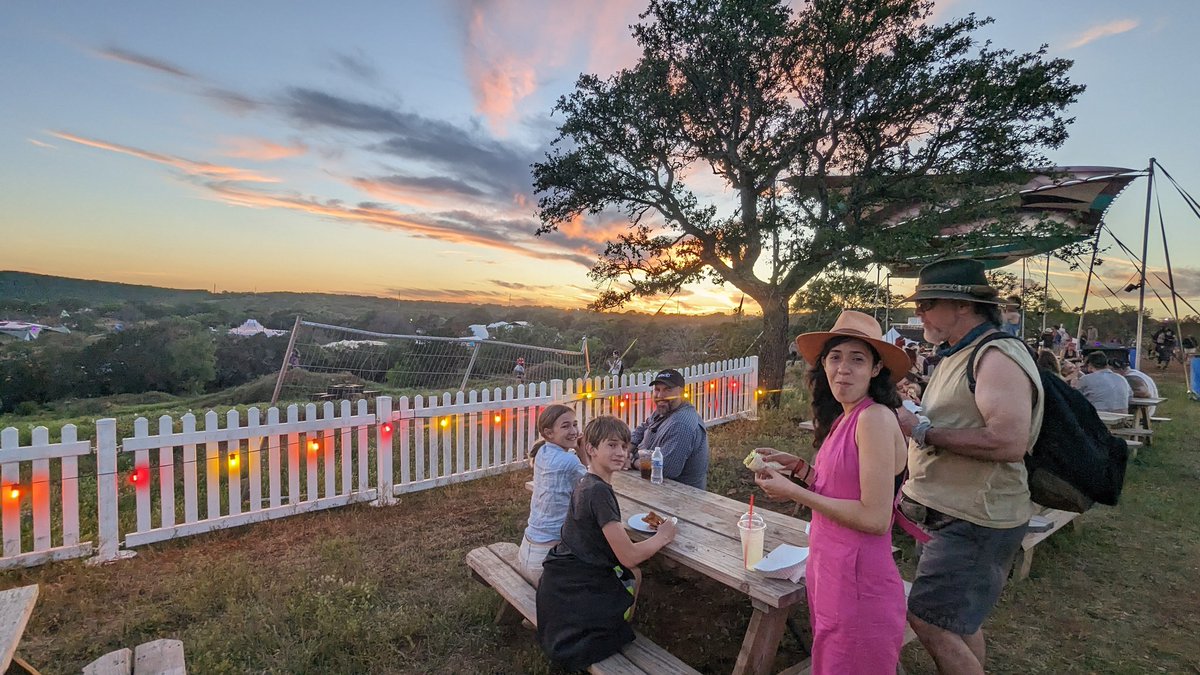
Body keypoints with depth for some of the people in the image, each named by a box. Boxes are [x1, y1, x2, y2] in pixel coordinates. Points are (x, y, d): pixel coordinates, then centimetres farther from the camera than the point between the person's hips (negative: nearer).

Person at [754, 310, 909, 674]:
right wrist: (795, 465, 3)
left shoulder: (875, 417, -21)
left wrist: (794, 492, -17)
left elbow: (875, 517, -23)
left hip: (858, 582, -8)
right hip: (829, 572, 8)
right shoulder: (842, 418, 6)